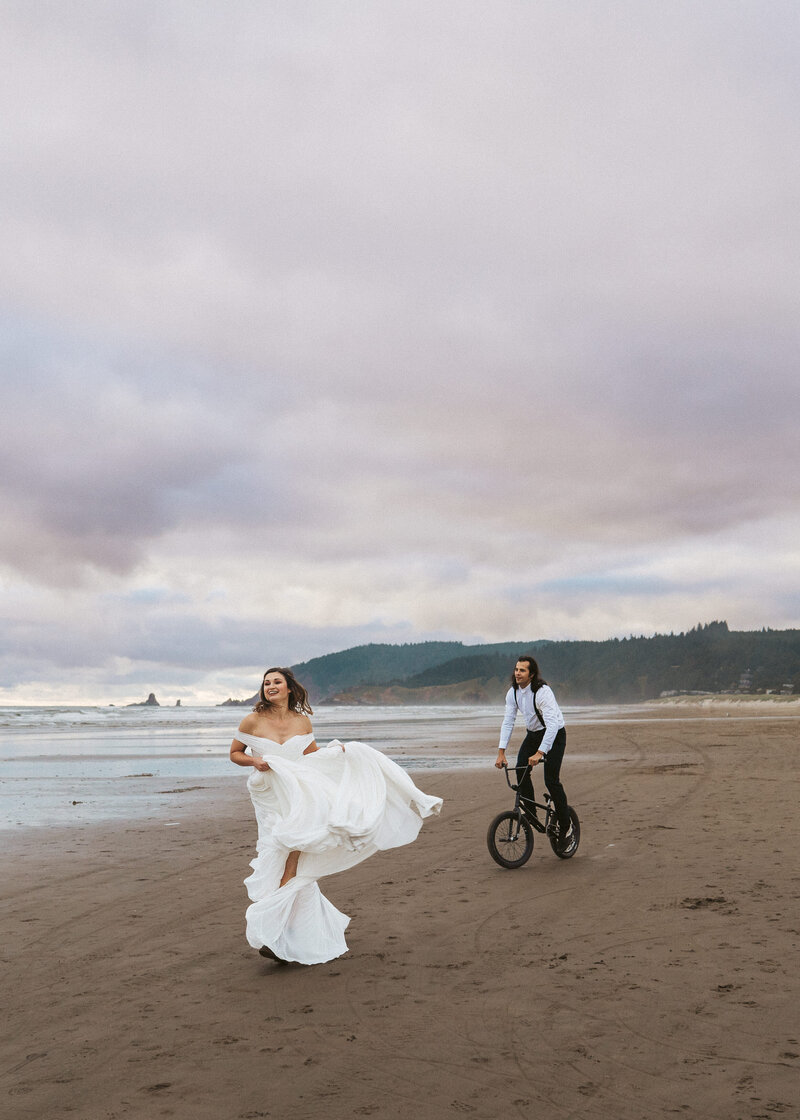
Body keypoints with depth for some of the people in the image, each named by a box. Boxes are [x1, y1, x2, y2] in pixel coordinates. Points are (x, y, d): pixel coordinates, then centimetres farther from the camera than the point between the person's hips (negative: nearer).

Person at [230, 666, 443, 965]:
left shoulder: (302, 720, 4)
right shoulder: (253, 721, -5)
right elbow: (234, 753, 6)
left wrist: (336, 750, 3)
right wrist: (254, 761, -13)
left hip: (299, 790, 3)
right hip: (269, 796, -3)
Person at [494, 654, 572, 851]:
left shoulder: (543, 692, -28)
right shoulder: (513, 693, -7)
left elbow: (552, 724, -35)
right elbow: (508, 722, -5)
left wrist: (540, 753, -42)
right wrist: (501, 752, -13)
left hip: (554, 734, -6)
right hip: (533, 733, 6)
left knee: (551, 779, -12)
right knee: (521, 771, -13)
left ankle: (565, 826, 2)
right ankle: (530, 814, 1)